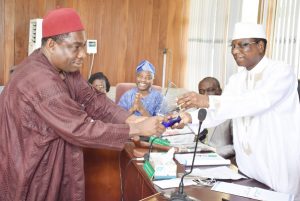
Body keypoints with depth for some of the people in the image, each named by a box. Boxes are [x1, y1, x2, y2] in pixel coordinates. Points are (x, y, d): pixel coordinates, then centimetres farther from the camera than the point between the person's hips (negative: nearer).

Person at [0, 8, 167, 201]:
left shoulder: (65, 67, -1)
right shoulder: (40, 82, -31)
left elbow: (92, 100, -4)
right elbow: (81, 130, -30)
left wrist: (132, 119, -17)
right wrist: (137, 129, -26)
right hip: (31, 172, -8)